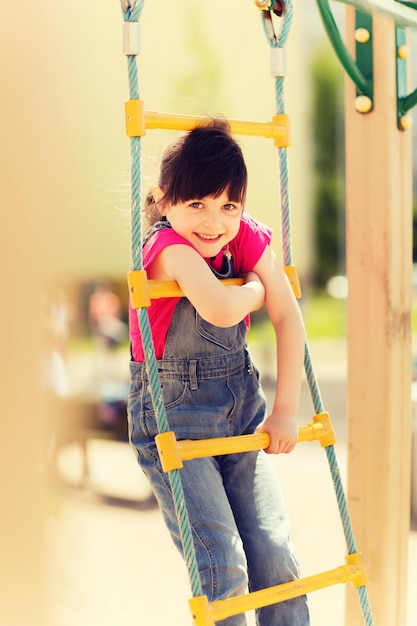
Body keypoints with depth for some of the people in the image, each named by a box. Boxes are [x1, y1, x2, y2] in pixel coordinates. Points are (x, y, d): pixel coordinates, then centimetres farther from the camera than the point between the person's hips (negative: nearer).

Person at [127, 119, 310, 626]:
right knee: (223, 568, -11)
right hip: (172, 413, -5)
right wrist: (257, 286, -15)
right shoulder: (169, 246, -21)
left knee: (274, 553, 2)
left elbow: (287, 317, -1)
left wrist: (285, 409, -6)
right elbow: (221, 309, -38)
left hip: (240, 404, 5)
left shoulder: (248, 236, -3)